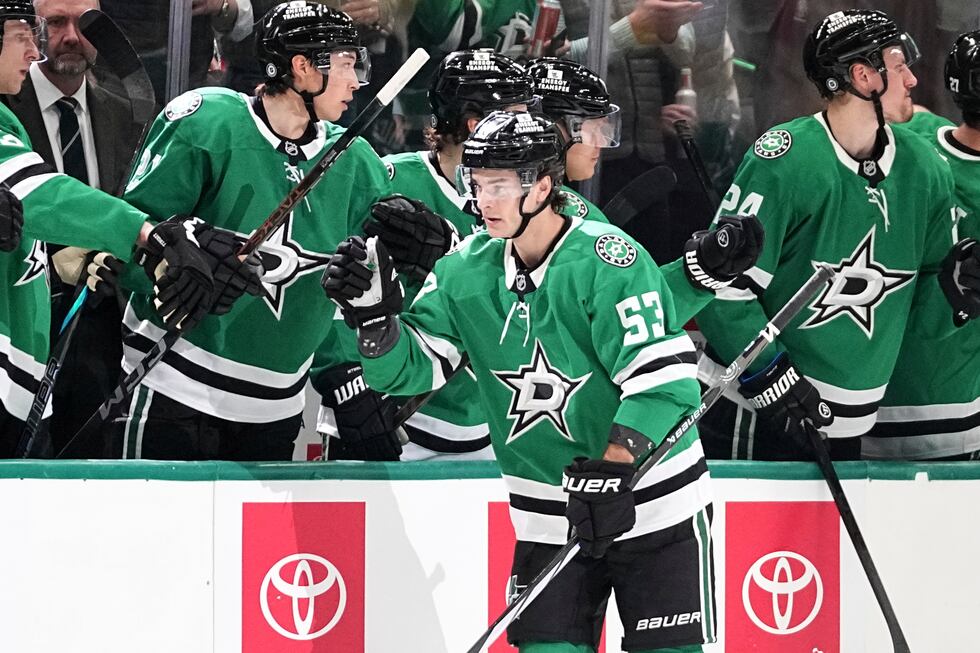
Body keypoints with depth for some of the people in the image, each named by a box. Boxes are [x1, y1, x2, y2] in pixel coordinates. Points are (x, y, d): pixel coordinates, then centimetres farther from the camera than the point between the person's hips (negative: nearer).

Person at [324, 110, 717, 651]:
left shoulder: (606, 258, -17)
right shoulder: (466, 269, 1)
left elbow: (663, 380, -22)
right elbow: (412, 368, 1)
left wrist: (611, 472, -29)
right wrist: (373, 315, -18)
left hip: (652, 507, -5)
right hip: (548, 519, 5)